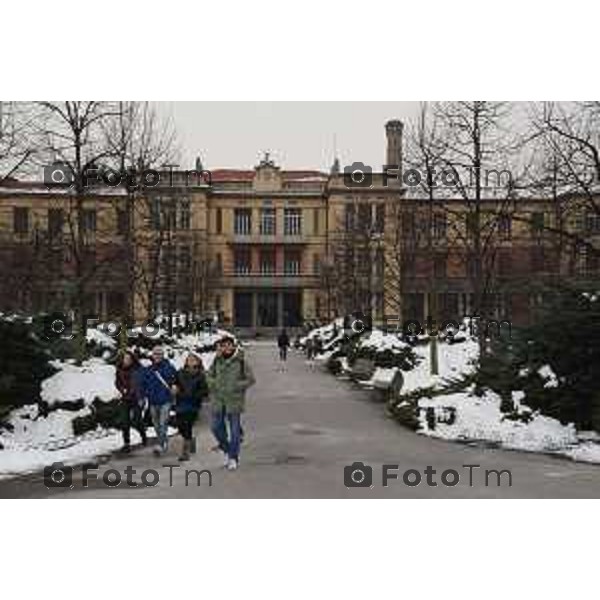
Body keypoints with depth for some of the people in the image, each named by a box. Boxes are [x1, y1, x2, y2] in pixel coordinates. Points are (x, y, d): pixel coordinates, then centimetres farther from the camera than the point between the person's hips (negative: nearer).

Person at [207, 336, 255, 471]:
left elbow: (250, 379, -3)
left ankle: (233, 457, 16)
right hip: (218, 400, 4)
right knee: (216, 427, 8)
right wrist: (214, 384, -5)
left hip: (234, 400, -3)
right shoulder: (217, 361, 3)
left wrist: (236, 386, -13)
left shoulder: (241, 362, -7)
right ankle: (227, 450, 32)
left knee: (234, 430, 2)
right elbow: (209, 376, 15)